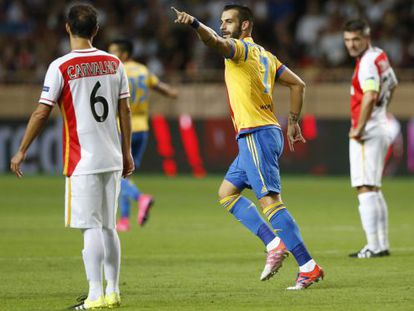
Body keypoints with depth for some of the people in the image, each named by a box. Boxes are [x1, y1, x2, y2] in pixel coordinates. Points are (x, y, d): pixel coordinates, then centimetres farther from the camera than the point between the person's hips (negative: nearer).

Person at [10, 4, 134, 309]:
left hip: (82, 161, -5)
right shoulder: (114, 63, 6)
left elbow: (42, 113, -8)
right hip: (112, 159, 5)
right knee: (108, 227, 14)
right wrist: (127, 153, 18)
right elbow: (125, 110, 10)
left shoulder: (61, 67, -9)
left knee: (91, 228, -6)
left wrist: (22, 152, 0)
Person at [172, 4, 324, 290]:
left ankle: (308, 266, -16)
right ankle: (274, 244, 7)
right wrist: (293, 122, 23)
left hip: (256, 135, -10)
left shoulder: (242, 48, -7)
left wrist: (194, 23, -46)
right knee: (227, 193, 18)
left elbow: (217, 42, -30)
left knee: (270, 201, -13)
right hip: (258, 136, 10)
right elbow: (298, 84, 21)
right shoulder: (264, 55, 18)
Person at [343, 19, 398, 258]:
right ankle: (383, 244, 18)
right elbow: (392, 85, 30)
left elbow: (370, 95, -32)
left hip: (367, 133, -10)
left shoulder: (368, 63, -17)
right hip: (380, 129, 10)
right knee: (374, 189, 15)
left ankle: (374, 246, -14)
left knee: (366, 189, -11)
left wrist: (359, 128, -26)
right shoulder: (380, 56, 13)